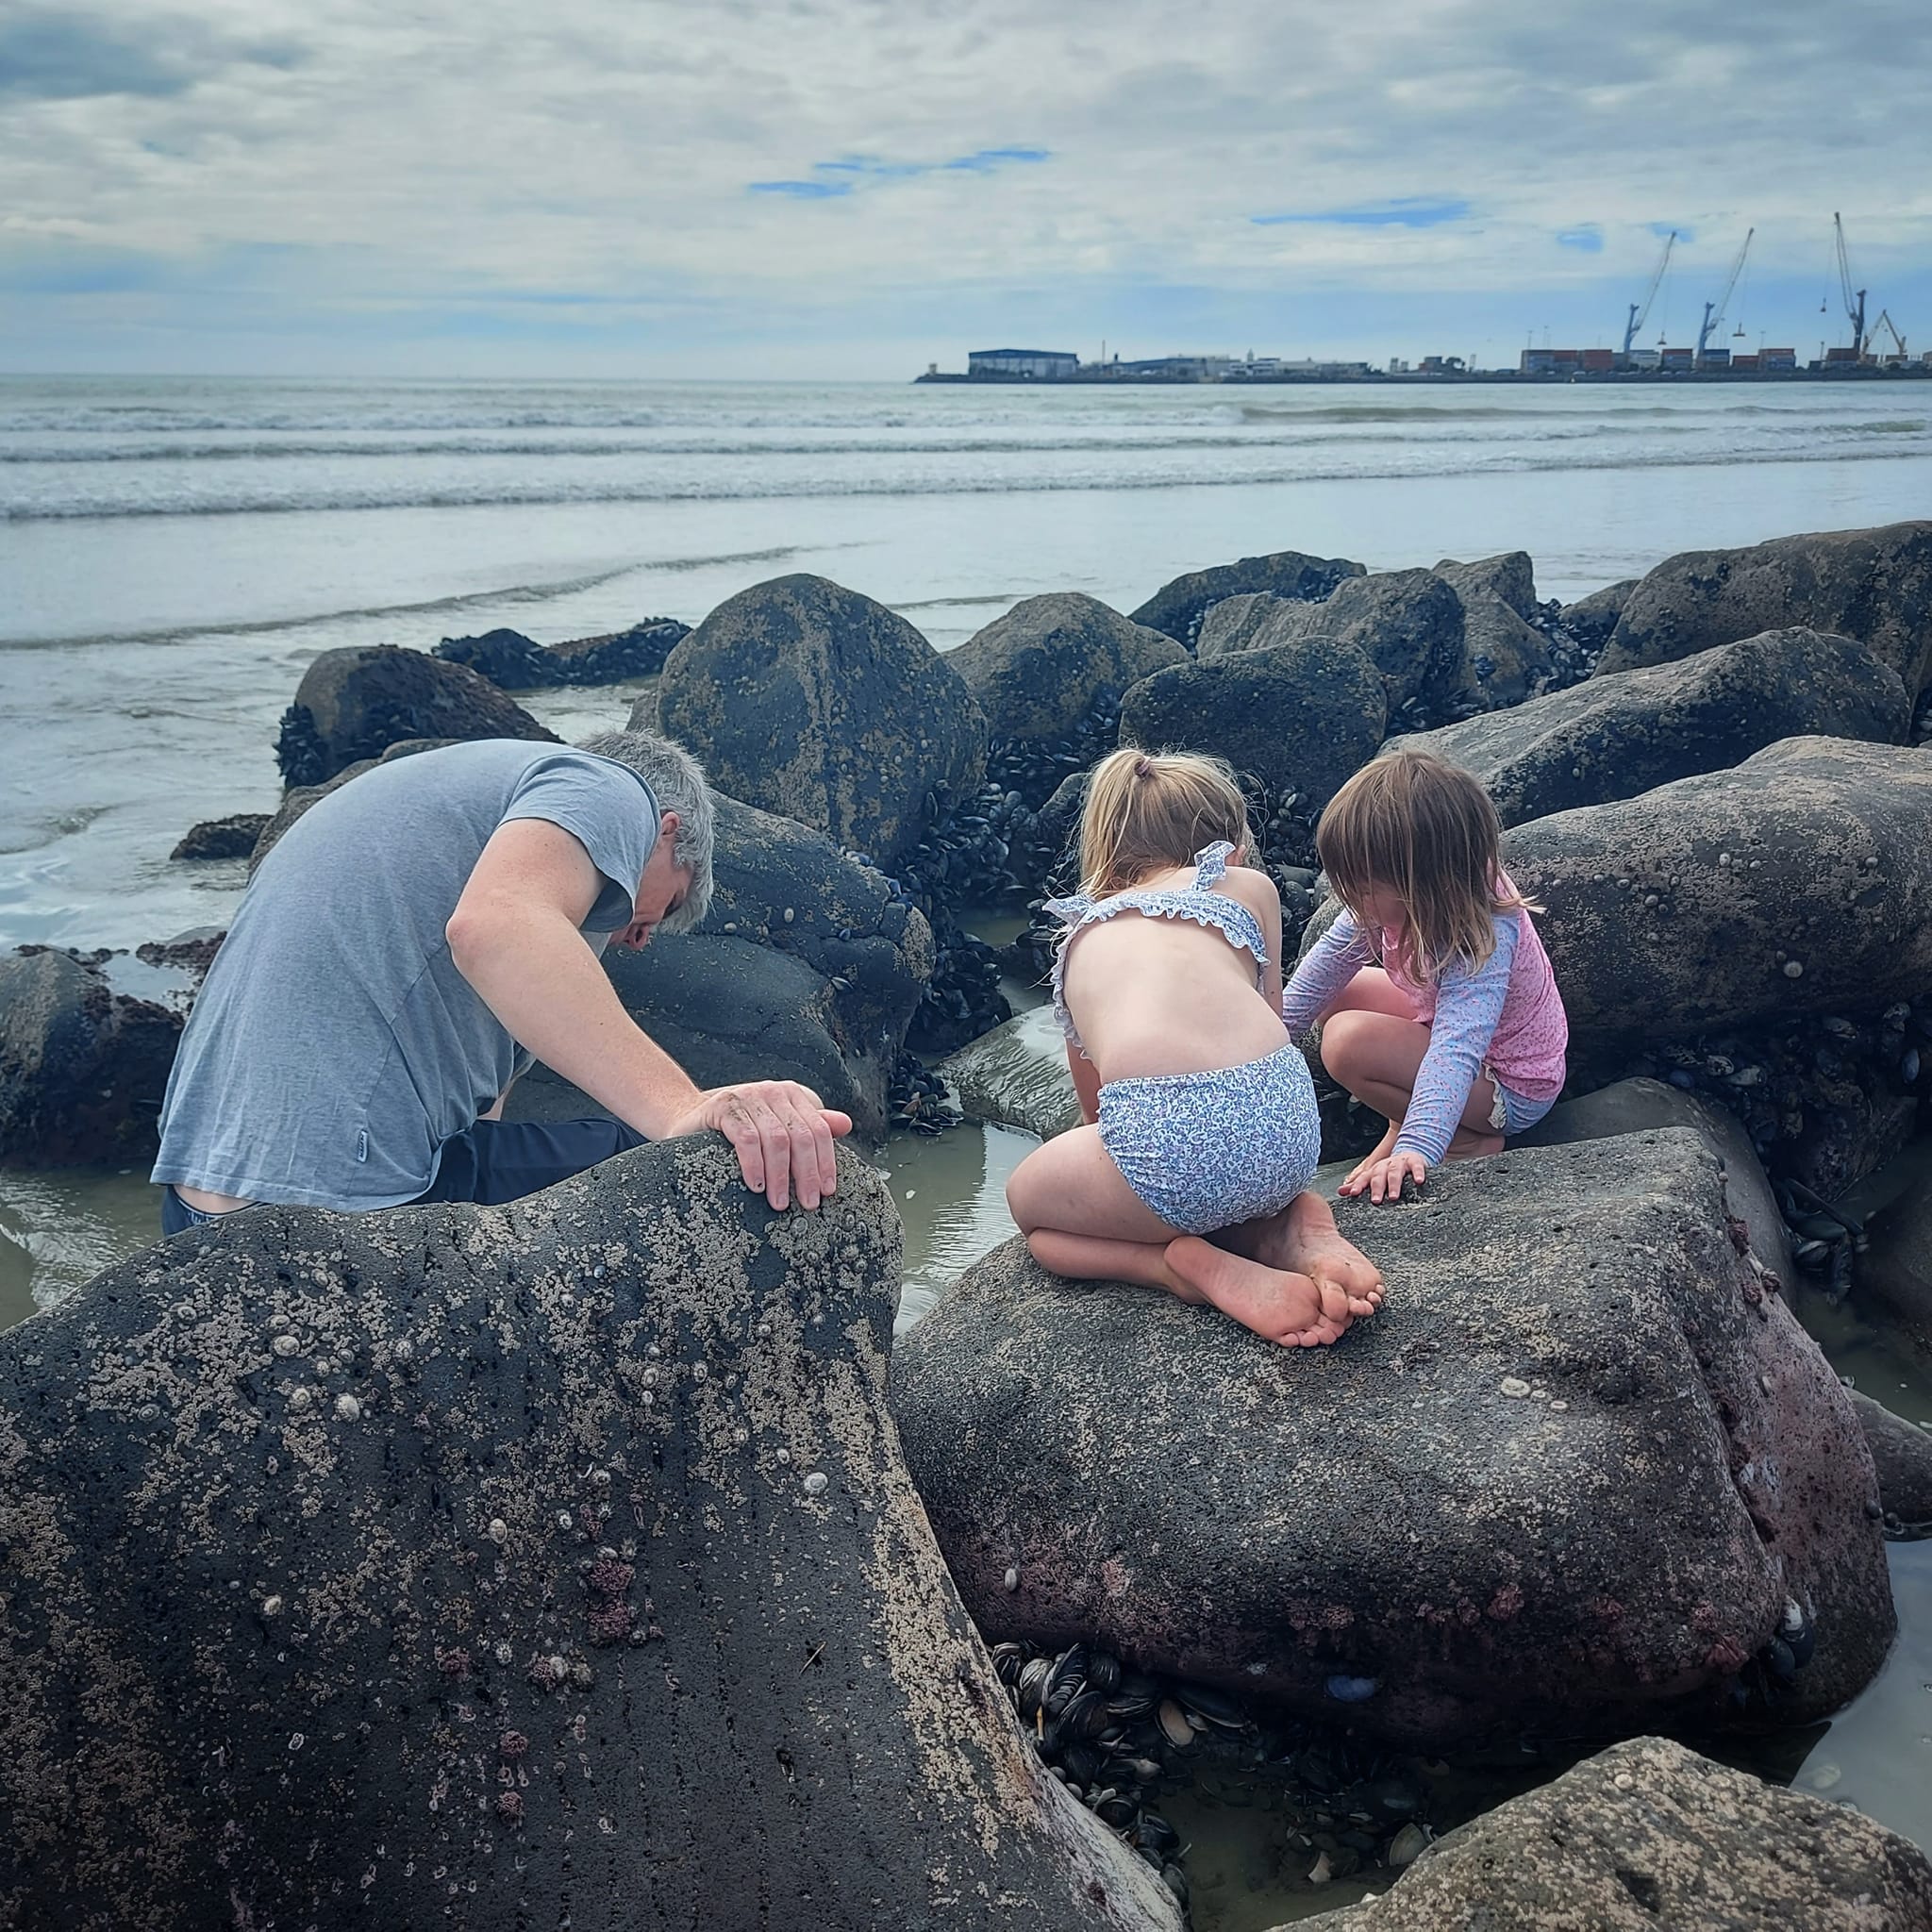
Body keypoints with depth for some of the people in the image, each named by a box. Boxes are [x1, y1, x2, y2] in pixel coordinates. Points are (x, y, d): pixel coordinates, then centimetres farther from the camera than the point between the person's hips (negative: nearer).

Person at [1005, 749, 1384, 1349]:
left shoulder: (1078, 937, 29)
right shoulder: (1248, 886, 24)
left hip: (1162, 1147, -2)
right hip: (1287, 1131, 3)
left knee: (1027, 1199, 30)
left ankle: (1199, 1268, 6)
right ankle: (1292, 1226, 8)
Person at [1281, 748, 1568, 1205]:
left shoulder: (1482, 940, -38)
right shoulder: (1394, 898, -16)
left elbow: (1456, 1050, -49)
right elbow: (1332, 957, 0)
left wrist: (1417, 1149, -60)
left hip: (1512, 1090, -9)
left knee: (1348, 1041, -27)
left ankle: (1469, 1142, -8)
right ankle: (1404, 1123, 7)